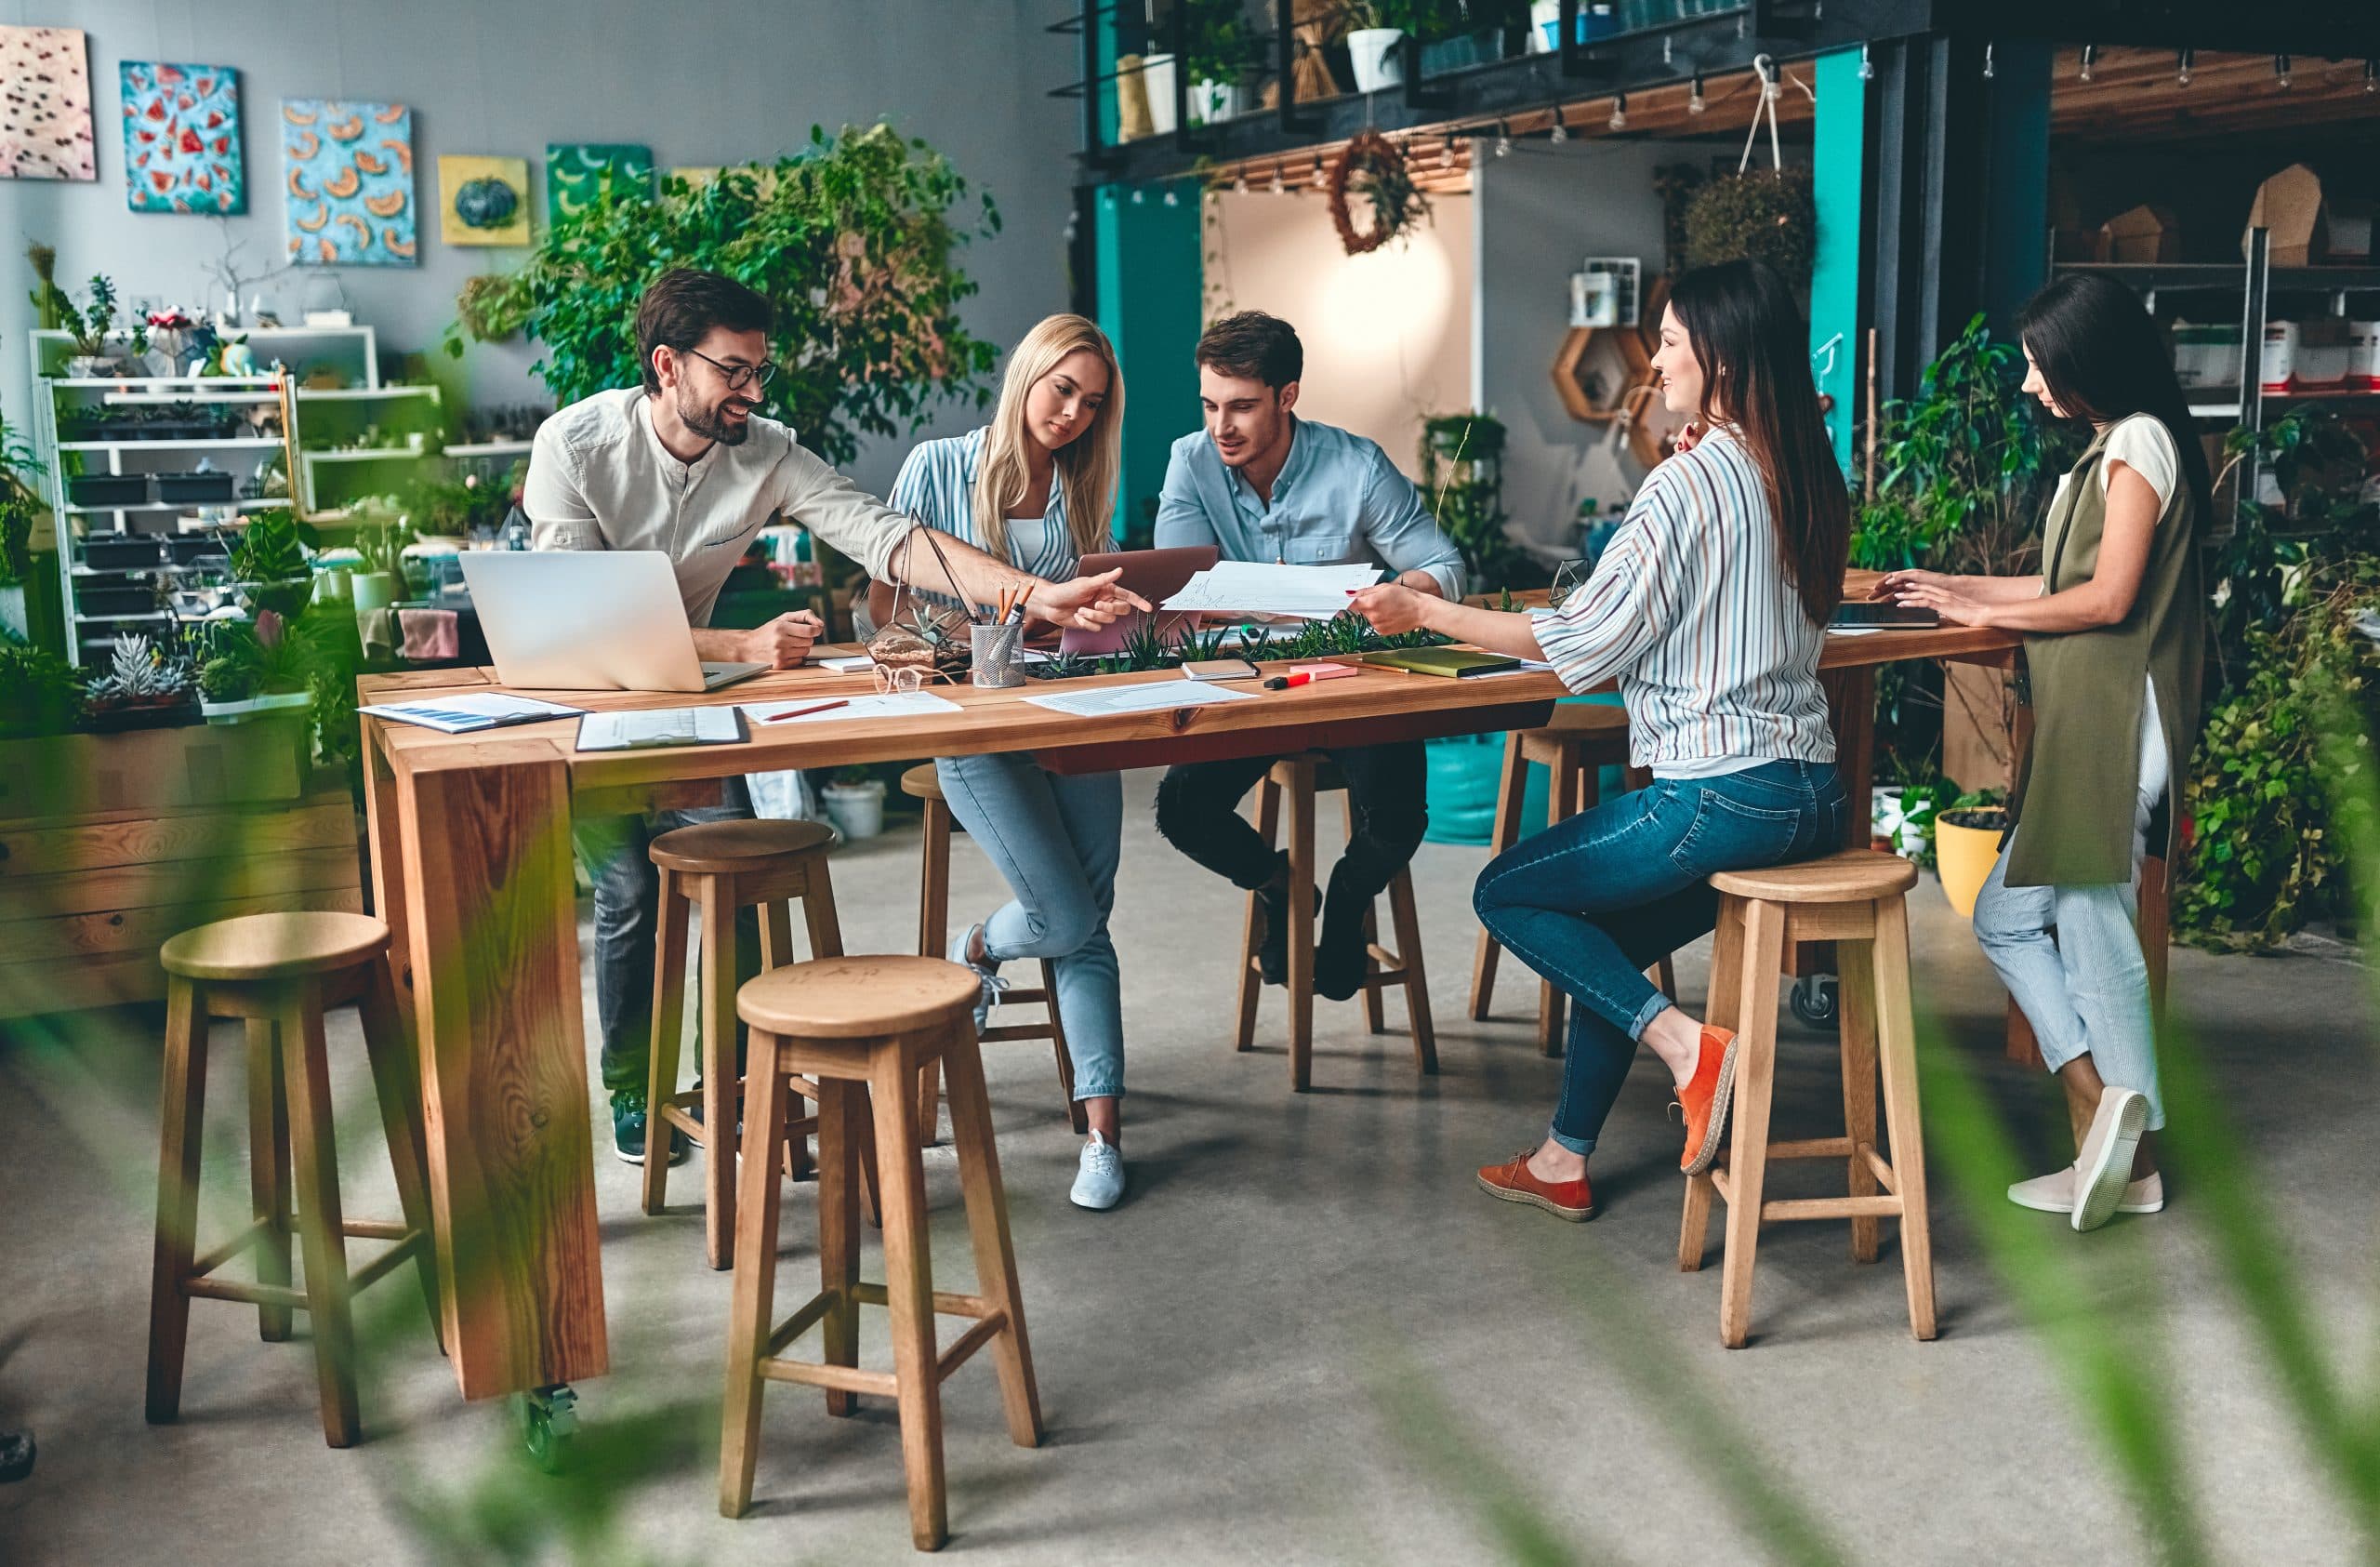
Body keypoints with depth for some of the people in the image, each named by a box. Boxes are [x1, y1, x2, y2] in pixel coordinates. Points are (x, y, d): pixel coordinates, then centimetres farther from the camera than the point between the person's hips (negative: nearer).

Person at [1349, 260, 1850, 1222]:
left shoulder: (1690, 481, -14)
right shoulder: (1807, 478, 10)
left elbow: (1583, 636, -11)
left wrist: (1426, 614, -4)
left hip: (1722, 797, -9)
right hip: (1812, 796, 9)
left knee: (1506, 893, 8)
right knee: (1603, 938, 22)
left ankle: (1682, 1042, -4)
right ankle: (1564, 1162, 27)